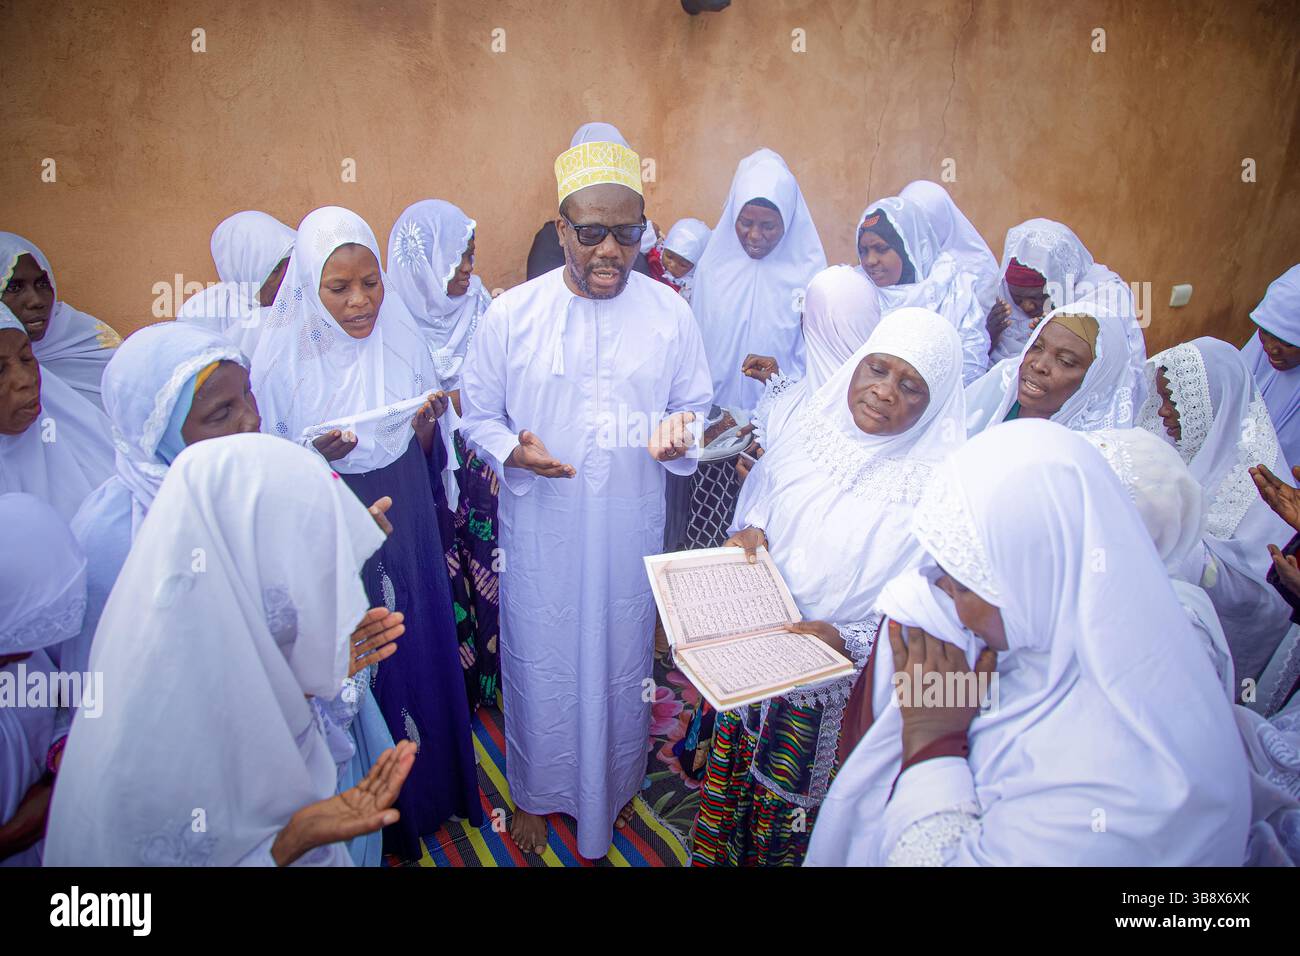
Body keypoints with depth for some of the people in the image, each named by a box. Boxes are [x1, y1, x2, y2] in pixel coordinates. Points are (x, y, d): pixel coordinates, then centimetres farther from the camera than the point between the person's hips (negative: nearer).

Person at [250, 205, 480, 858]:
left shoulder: (401, 334, -4)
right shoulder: (282, 352, -14)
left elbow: (423, 450, 5)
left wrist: (425, 421, -17)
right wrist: (316, 454, -25)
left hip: (405, 518, 3)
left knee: (421, 646, 15)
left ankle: (435, 785, 41)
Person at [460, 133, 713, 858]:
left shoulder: (670, 313, -4)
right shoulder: (511, 314, -6)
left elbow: (697, 406, 5)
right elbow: (478, 412, 1)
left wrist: (680, 432, -19)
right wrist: (512, 451, -20)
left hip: (632, 528, 1)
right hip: (540, 527, -1)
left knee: (624, 659, 18)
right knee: (540, 663, 14)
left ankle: (617, 783, 47)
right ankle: (536, 791, 43)